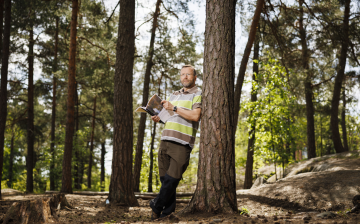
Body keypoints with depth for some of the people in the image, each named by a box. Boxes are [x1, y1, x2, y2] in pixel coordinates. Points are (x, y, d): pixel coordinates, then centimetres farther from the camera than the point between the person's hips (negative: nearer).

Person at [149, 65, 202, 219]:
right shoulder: (174, 95, 23)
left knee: (172, 178, -8)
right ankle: (168, 211, 14)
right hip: (165, 141, 6)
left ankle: (156, 206, 6)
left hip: (182, 144, -6)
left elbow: (195, 115, -14)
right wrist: (159, 118, 9)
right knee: (165, 178, 5)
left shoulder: (198, 95, 2)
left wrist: (174, 108, -12)